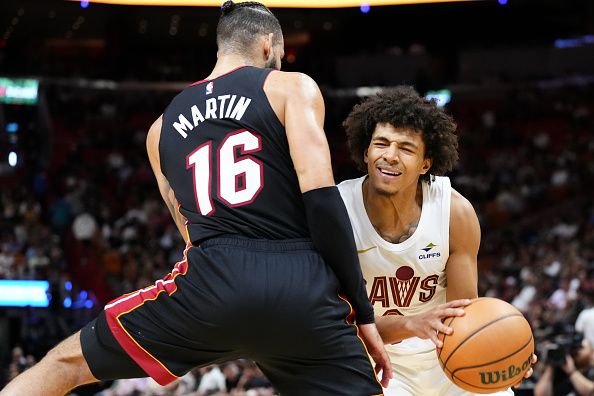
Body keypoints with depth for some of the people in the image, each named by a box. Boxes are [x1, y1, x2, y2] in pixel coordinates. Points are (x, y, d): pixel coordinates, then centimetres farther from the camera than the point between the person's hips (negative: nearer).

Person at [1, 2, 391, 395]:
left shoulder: (162, 127, 24)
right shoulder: (293, 86, 10)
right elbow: (320, 195, -3)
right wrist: (362, 311, 0)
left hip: (213, 288, 3)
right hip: (303, 292, -3)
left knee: (65, 363, 19)